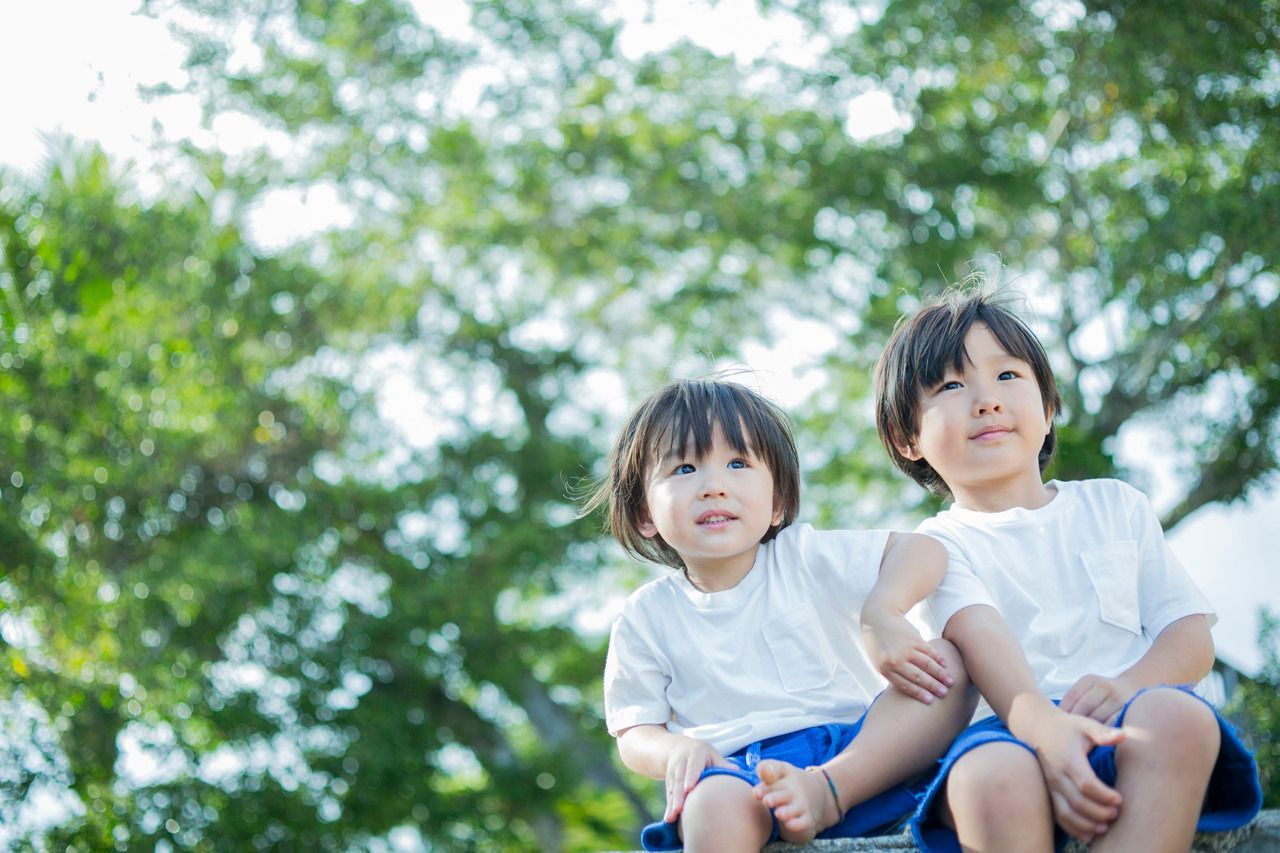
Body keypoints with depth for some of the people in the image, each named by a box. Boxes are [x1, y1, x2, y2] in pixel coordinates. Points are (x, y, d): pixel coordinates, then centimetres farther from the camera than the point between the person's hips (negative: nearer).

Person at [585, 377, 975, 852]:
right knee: (714, 805, -41)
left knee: (949, 662, -21)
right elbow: (635, 732, 12)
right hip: (738, 771, -3)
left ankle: (828, 791, -34)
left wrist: (882, 613, -20)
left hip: (857, 749, 3)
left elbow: (922, 551, 2)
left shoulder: (803, 557, 10)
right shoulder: (646, 619, 11)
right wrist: (677, 751, -13)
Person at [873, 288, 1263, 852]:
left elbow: (1192, 636, 14)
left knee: (1180, 716, -35)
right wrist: (1042, 726, -31)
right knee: (994, 779, -39)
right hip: (1014, 729, -2)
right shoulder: (940, 546, 14)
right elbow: (981, 639, -8)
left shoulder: (1115, 506, 24)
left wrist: (1128, 685, -11)